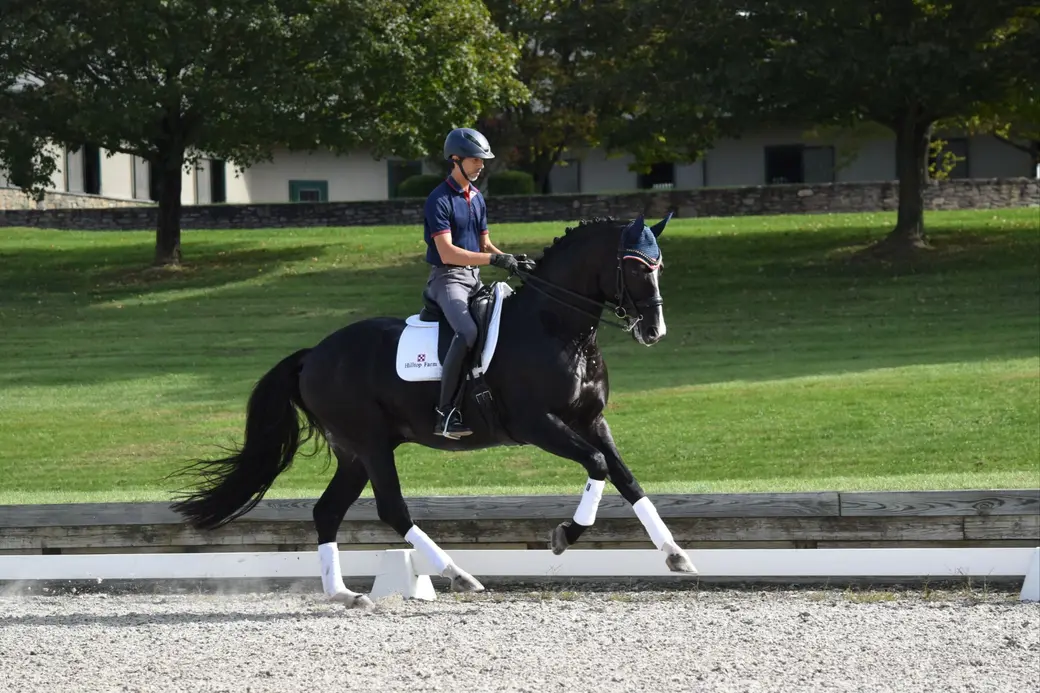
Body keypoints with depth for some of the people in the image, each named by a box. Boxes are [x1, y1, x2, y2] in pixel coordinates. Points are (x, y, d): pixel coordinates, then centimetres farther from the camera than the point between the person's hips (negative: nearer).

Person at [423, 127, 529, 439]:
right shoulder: (440, 200, -12)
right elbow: (447, 253, -20)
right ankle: (445, 413, -31)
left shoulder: (477, 197, 15)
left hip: (474, 278, 9)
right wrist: (494, 260, -24)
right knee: (468, 332, -31)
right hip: (447, 278, -9)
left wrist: (508, 258, -1)